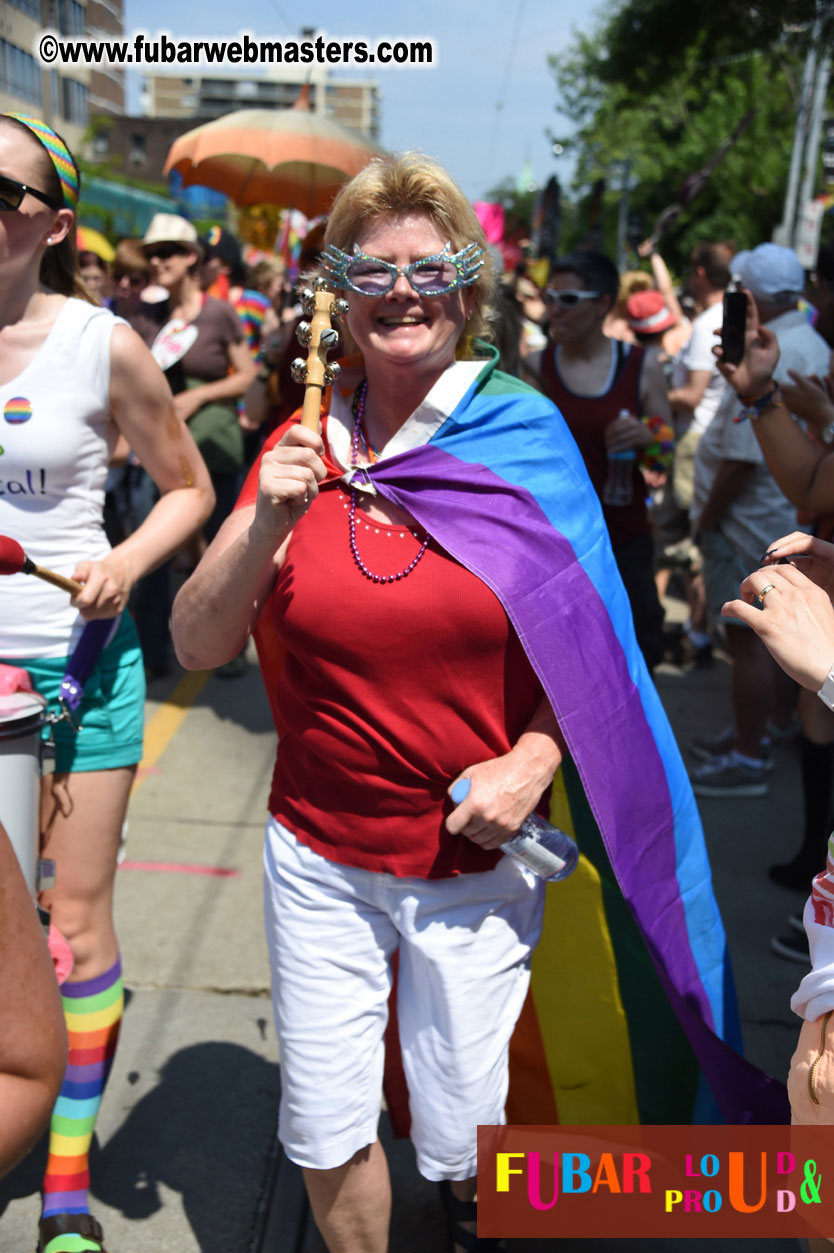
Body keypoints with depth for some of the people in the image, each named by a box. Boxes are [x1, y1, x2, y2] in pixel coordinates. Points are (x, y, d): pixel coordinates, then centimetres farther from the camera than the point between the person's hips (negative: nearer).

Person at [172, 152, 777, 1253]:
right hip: (321, 858, 2)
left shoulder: (525, 436, -6)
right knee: (323, 1134, 10)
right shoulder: (303, 445, -1)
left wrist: (535, 757, -14)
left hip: (476, 861, -1)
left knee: (459, 1137, 13)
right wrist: (265, 523, -20)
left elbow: (590, 635, 1)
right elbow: (197, 646, -4)